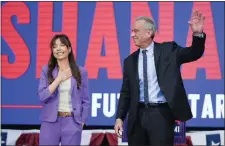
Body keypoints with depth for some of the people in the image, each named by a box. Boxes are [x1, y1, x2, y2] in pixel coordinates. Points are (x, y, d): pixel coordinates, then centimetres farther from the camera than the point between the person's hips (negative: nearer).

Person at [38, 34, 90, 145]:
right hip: (50, 122, 0)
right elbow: (42, 97, -7)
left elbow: (85, 100, 7)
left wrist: (82, 121, -1)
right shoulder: (46, 70, 3)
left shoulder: (81, 72, 4)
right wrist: (59, 79, -9)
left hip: (72, 122, 0)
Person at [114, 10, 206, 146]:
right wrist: (120, 117, 6)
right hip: (138, 115, 4)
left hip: (161, 113, -4)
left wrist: (198, 34, -24)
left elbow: (194, 53, -5)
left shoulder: (168, 49, 4)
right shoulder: (130, 60, 12)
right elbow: (126, 92, 13)